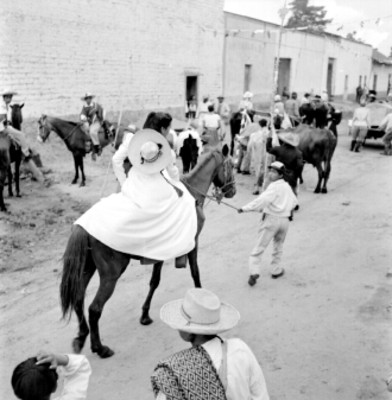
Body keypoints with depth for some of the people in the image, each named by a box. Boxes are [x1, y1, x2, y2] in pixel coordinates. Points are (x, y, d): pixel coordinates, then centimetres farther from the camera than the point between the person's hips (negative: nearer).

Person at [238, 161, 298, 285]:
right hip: (285, 220, 6)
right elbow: (294, 202, 25)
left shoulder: (274, 186, -11)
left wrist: (245, 208, -28)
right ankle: (276, 270, 27)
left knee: (259, 246, -4)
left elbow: (263, 199, -25)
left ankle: (254, 272, -14)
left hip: (271, 218, -6)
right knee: (278, 245, 24)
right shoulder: (287, 186, 11)